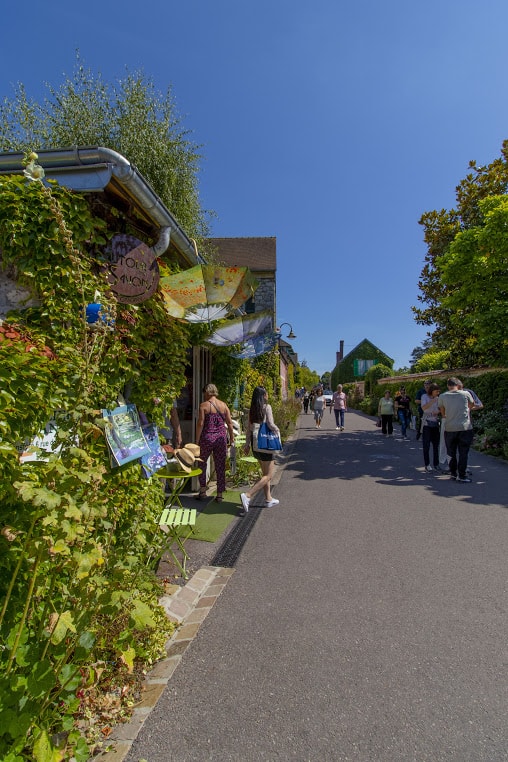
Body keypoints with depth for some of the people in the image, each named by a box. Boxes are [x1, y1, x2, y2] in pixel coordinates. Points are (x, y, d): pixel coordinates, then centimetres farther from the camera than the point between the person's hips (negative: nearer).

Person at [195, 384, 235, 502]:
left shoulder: (204, 405, -6)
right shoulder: (224, 405, 4)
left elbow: (200, 424, -10)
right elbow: (230, 423, 3)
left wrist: (197, 440, -4)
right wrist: (232, 439, 11)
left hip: (207, 438, -3)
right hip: (221, 438, 3)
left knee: (202, 463, 16)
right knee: (220, 466, 9)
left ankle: (203, 491, 15)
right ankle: (219, 494, 13)